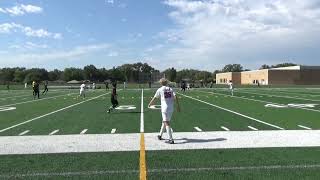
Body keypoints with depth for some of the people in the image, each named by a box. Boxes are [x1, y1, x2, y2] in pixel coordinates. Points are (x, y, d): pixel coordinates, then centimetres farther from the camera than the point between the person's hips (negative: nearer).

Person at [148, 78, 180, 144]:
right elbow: (175, 97, -3)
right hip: (171, 109, 5)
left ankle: (171, 139, -11)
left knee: (167, 123, -5)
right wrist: (178, 106, -1)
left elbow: (154, 98, 6)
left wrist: (150, 104, 22)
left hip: (165, 108, -5)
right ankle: (160, 135, 33)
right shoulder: (170, 89, 8)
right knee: (164, 122, 20)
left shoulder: (160, 90, -1)